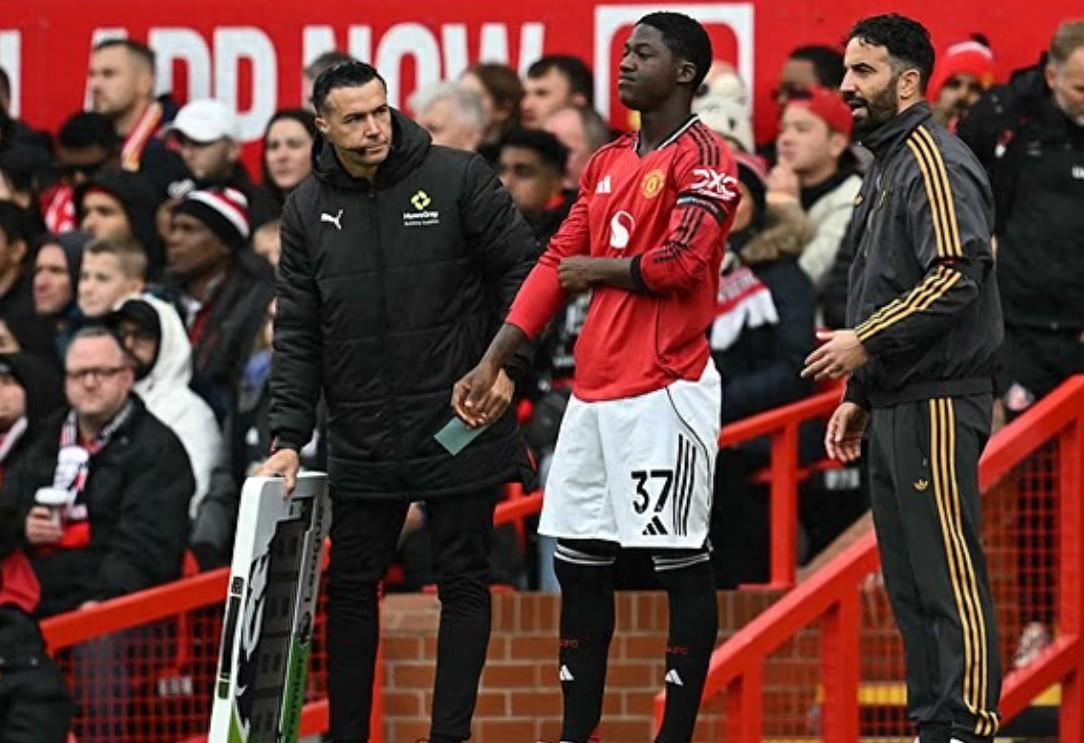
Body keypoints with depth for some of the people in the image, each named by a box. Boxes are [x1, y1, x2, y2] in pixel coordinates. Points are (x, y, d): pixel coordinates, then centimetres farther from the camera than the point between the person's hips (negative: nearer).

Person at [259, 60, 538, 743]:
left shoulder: (458, 177, -5)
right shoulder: (310, 210, 4)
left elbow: (524, 270, -1)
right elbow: (297, 335, 6)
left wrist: (505, 366, -9)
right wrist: (290, 437, -1)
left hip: (462, 425, -3)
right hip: (362, 441, 3)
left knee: (464, 583, 1)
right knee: (352, 586, 7)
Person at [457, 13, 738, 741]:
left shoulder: (703, 159, -7)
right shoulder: (607, 163, 17)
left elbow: (678, 263, -19)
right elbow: (557, 264, 15)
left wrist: (596, 270, -2)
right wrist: (492, 363, 8)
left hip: (665, 391, -8)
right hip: (594, 391, 8)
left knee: (682, 563, -4)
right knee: (579, 562, 8)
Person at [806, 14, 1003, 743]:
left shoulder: (935, 162, -11)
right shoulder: (885, 165, 19)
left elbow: (955, 279, -22)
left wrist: (866, 341, -19)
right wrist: (857, 397, 22)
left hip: (936, 405, -10)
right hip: (894, 409, 10)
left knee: (949, 579, -10)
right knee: (910, 583, 10)